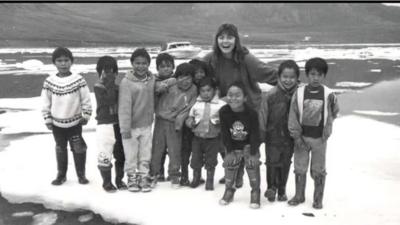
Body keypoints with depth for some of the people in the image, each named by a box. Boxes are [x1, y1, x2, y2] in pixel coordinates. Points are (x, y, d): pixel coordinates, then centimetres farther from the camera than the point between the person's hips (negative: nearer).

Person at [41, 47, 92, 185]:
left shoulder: (78, 80, -9)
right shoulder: (49, 81, -4)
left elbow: (86, 99, -3)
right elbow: (46, 102, 2)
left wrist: (86, 116, -3)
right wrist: (47, 119, 2)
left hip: (75, 122, -2)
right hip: (57, 123, 2)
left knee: (78, 149, 3)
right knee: (60, 149, 14)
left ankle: (81, 174, 18)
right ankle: (61, 175, 28)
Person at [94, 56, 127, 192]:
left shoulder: (118, 85, 8)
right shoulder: (98, 87, -6)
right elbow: (108, 101, -21)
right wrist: (110, 85, -18)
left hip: (119, 123, 5)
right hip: (105, 124, -5)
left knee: (121, 154, 12)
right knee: (105, 154, -1)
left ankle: (119, 179, 27)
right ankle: (107, 181, 15)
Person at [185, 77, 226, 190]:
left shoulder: (221, 104, -6)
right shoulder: (196, 103, 0)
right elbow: (190, 116, 8)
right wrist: (190, 121, -13)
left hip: (213, 137, -2)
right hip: (198, 136, 2)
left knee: (211, 161, 7)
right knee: (195, 159, 11)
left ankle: (210, 181, 25)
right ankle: (196, 178, 33)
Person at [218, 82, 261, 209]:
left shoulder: (251, 113, -26)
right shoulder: (224, 112, -20)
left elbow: (255, 134, -18)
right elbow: (225, 133, -12)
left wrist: (253, 153, -18)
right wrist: (230, 151, -11)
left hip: (249, 145, -2)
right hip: (233, 145, 2)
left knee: (252, 165, -10)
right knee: (229, 165, 0)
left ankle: (255, 192, 8)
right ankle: (229, 190, 21)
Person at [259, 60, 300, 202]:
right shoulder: (271, 95, -12)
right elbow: (262, 117, -5)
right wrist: (261, 135, -3)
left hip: (290, 138, 2)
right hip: (273, 136, -2)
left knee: (285, 164, 14)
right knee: (272, 162, 2)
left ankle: (282, 189, 32)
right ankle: (271, 187, 24)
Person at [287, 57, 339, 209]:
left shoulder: (328, 94, -7)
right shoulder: (299, 93, -7)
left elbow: (333, 113, 8)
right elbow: (293, 115, -5)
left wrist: (327, 132, 4)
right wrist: (296, 136, -8)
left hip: (319, 138, -1)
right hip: (302, 137, 1)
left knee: (318, 170, 10)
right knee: (300, 168, 11)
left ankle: (318, 199, 24)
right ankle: (299, 196, 28)